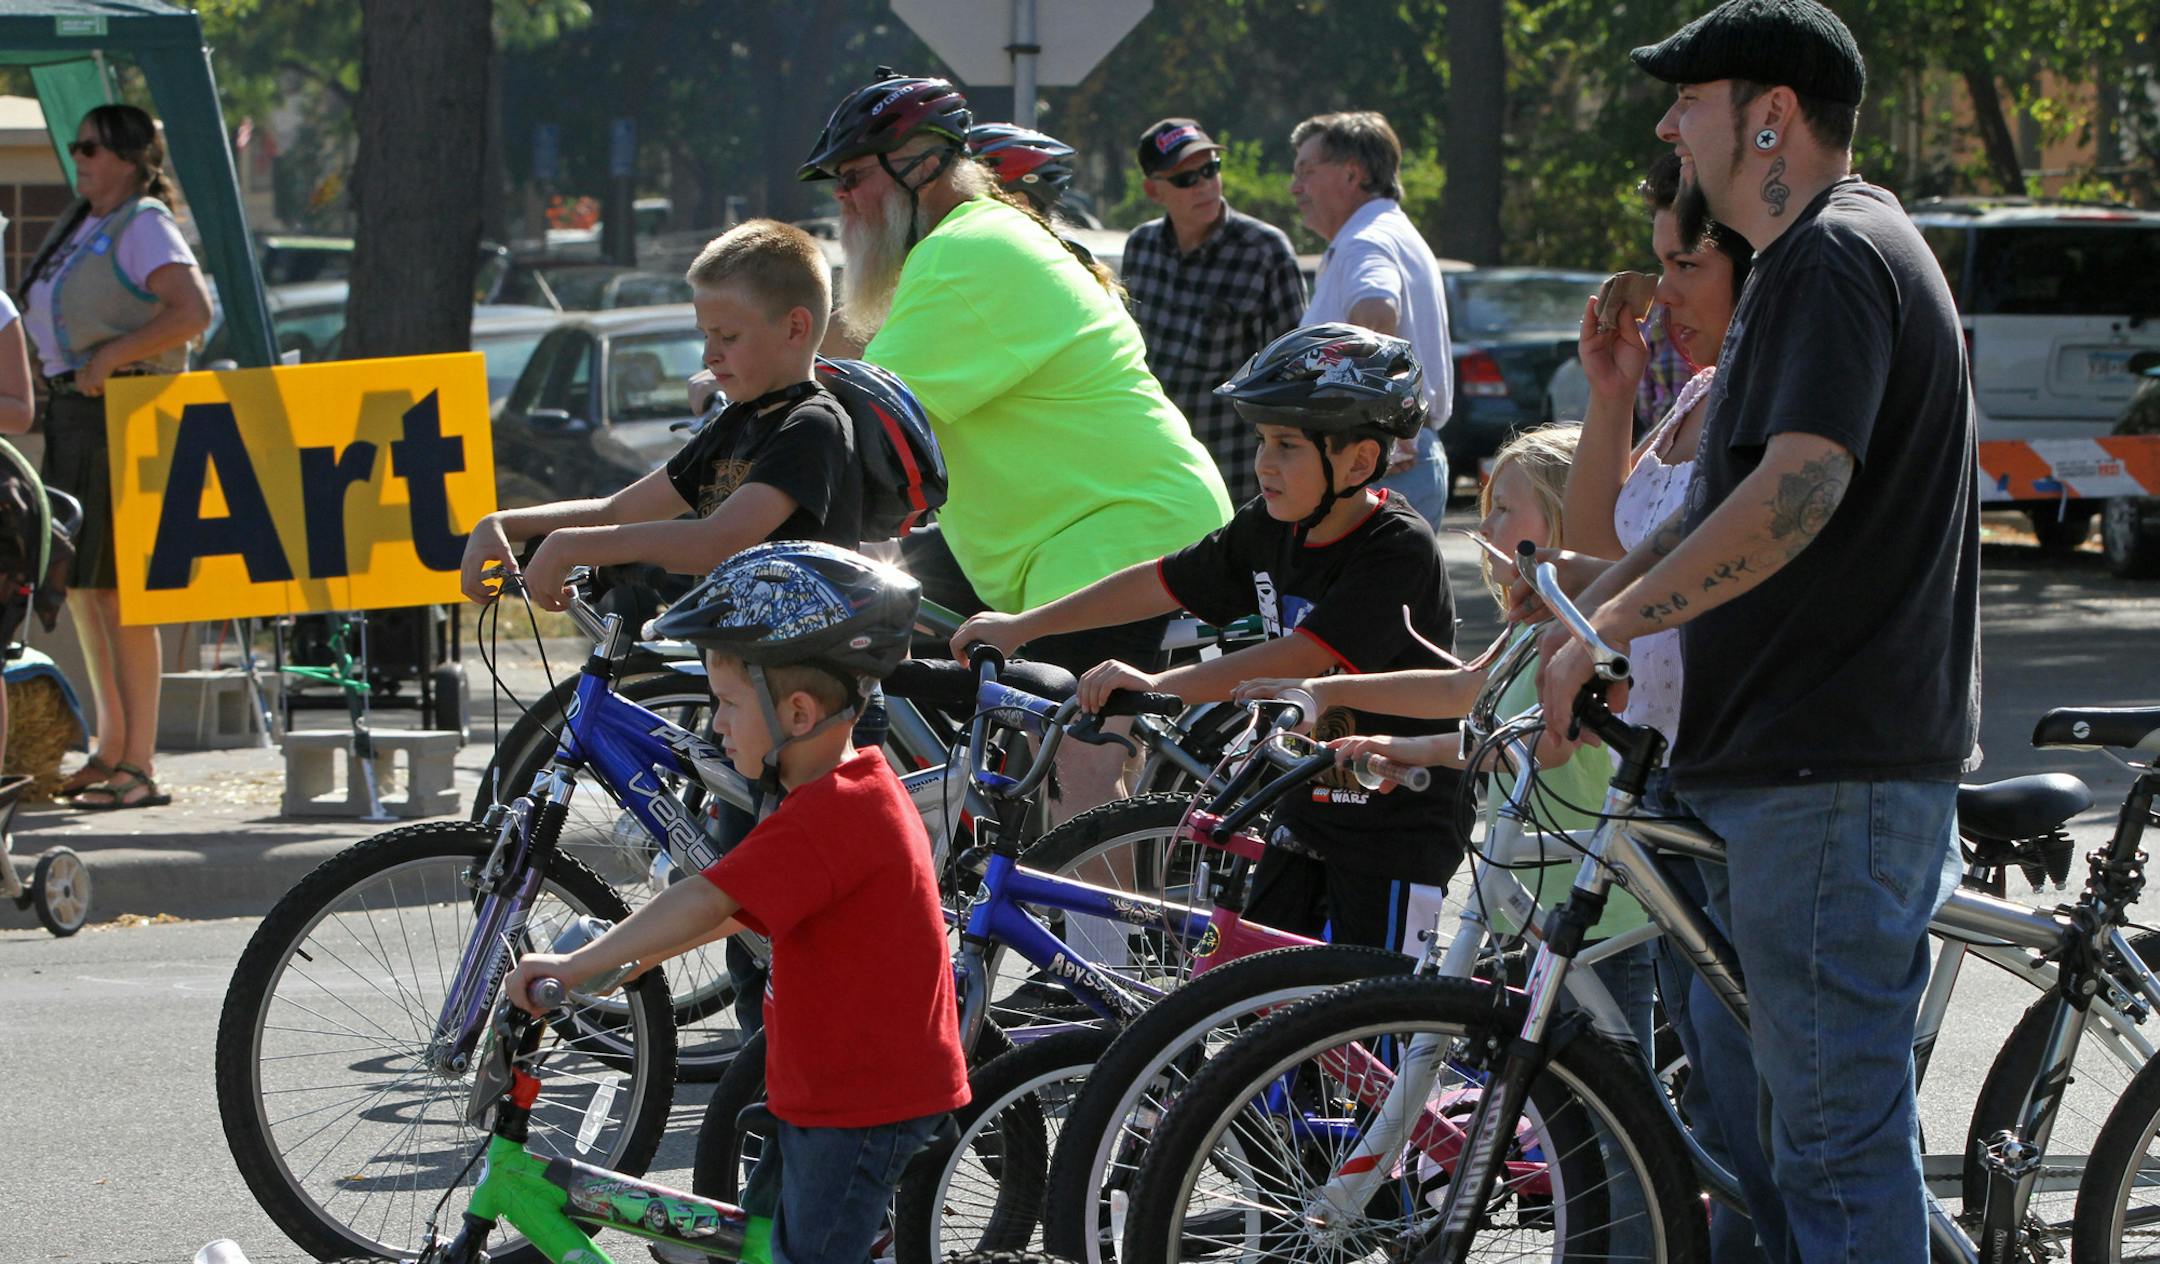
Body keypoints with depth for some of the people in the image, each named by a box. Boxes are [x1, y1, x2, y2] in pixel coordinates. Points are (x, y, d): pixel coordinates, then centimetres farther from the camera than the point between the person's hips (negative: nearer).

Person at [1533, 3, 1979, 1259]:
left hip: (1838, 772, -11)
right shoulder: (1812, 260, 20)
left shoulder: (1838, 260, -14)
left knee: (1836, 1135, -9)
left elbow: (1799, 490, -26)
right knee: (1751, 1119, 16)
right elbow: (1733, 494, 26)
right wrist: (1590, 605, 17)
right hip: (1777, 770, 11)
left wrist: (1611, 627, -24)